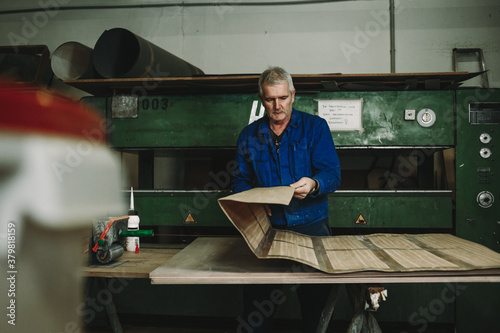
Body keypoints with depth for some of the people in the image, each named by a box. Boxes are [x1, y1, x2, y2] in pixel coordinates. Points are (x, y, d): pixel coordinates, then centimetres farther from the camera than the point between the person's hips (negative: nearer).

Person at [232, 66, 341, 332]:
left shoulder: (315, 127, 2)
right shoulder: (249, 135, 10)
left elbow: (332, 174, -6)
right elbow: (240, 180, 11)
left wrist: (313, 185, -27)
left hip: (310, 226, -1)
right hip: (265, 227, 2)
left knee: (314, 298, 0)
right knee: (255, 295, -1)